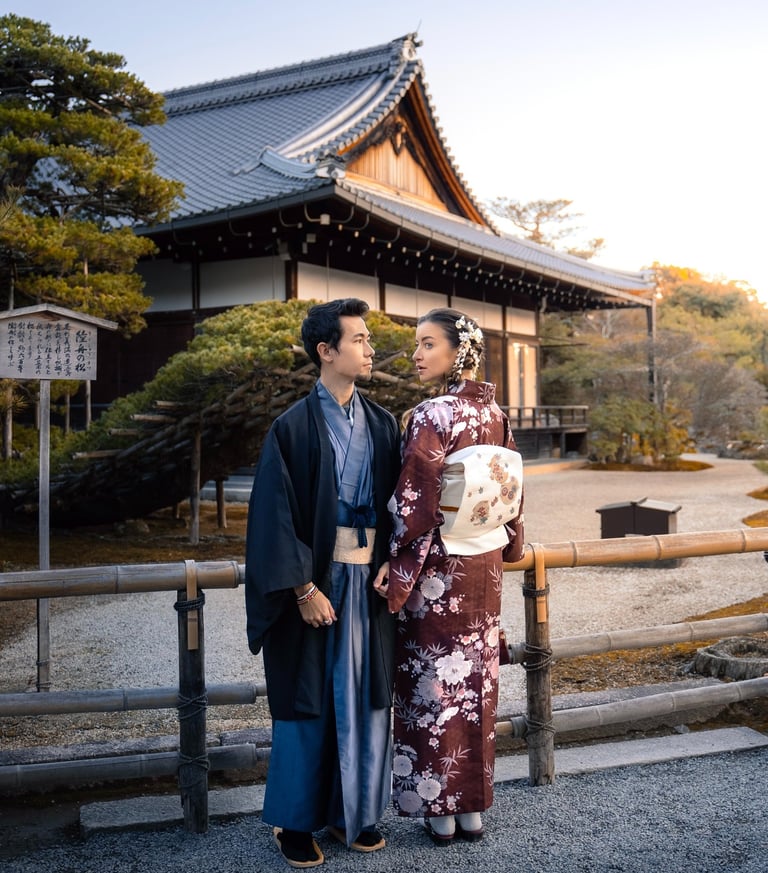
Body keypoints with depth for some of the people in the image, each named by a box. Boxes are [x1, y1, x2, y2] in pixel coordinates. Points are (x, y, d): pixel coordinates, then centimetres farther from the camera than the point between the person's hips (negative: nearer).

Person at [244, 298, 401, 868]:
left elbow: (396, 503, 9)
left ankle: (353, 811, 26)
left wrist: (390, 564, -4)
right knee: (308, 699, 5)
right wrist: (303, 589, -14)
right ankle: (296, 821, 21)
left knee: (366, 696, 10)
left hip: (371, 580, 4)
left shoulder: (383, 424, 7)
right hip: (317, 580, -4)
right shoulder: (294, 427, -8)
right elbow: (276, 515, -10)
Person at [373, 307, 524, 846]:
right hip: (485, 568, 7)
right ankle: (474, 807, 26)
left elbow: (416, 505, -19)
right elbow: (512, 490, 10)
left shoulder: (433, 416, -18)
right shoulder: (494, 411, 2)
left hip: (440, 570, -7)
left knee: (436, 682, 6)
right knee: (477, 680, 14)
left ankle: (441, 810, 19)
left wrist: (397, 570, -12)